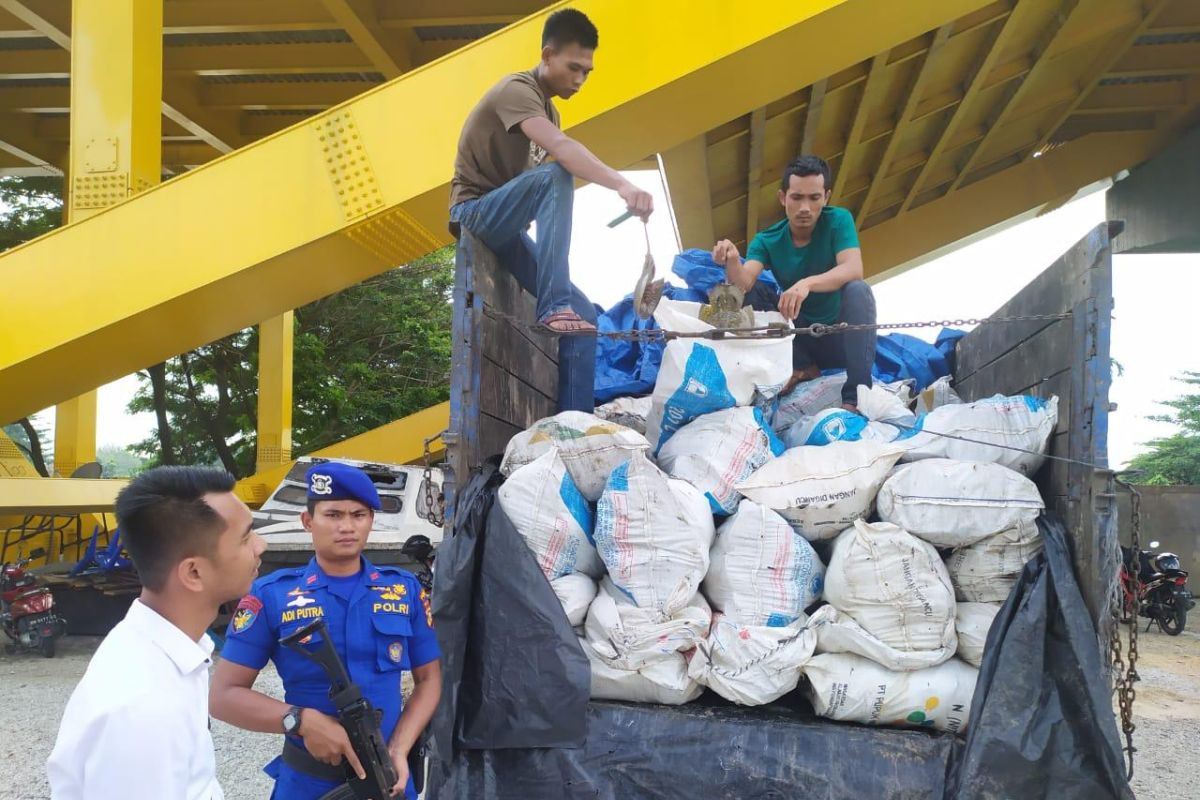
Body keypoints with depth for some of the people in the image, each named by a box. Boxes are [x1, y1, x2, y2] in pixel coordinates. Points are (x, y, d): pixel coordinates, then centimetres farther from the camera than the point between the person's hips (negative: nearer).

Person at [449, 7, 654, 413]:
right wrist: (622, 186, -50)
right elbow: (561, 147, -36)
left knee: (585, 314, -5)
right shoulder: (517, 90, -15)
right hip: (476, 214, -9)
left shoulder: (549, 110, 14)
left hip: (504, 225, 9)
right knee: (556, 175, -35)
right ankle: (553, 306, -39)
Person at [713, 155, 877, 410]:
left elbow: (853, 270, -30)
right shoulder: (767, 241, -7)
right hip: (798, 338, 3)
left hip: (839, 336, -2)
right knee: (751, 291, -14)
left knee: (858, 290, -31)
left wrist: (806, 284, -48)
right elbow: (743, 284, -24)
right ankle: (801, 366, -9)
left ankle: (856, 395, -27)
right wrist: (732, 263, -47)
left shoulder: (838, 220, -12)